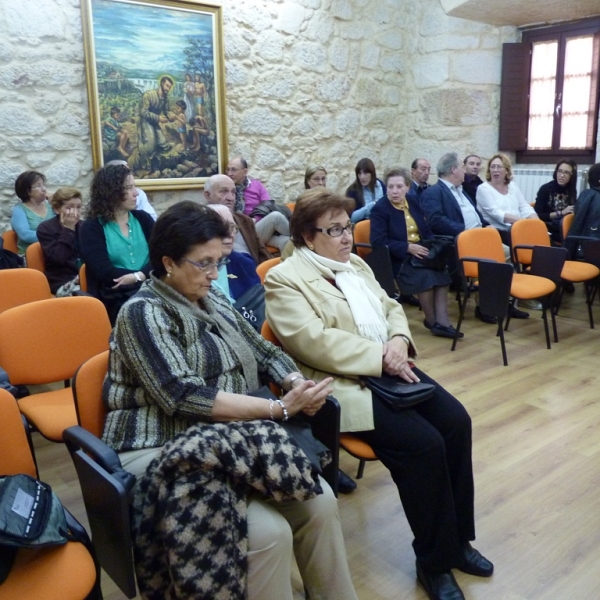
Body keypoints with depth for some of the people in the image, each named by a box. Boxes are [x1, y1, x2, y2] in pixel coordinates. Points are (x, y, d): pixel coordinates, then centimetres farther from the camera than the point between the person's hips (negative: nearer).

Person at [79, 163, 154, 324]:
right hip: (114, 299, -4)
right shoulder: (91, 228, 3)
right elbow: (105, 273, -9)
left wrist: (138, 276, -16)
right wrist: (147, 275, -11)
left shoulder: (143, 218, 14)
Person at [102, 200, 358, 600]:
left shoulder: (213, 300, 12)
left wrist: (297, 383, -8)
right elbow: (186, 398, -21)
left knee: (320, 502, -13)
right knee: (269, 533, -25)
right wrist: (279, 408, -23)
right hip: (162, 452, -6)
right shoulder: (143, 313, -11)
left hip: (229, 440, 7)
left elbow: (263, 351, 15)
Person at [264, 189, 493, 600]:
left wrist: (398, 340, -6)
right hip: (342, 383, -8)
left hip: (389, 369, 8)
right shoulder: (284, 280, -8)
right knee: (423, 443, -21)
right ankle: (435, 562, 0)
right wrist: (380, 357, -20)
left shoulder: (355, 265, 17)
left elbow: (391, 307, 17)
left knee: (456, 421, -8)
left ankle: (457, 538, 10)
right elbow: (316, 342, -19)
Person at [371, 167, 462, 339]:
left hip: (420, 250, 6)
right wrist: (408, 247, -22)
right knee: (424, 275, -31)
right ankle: (431, 320, -12)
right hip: (397, 257, -6)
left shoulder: (412, 201, 14)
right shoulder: (380, 209, -7)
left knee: (442, 270, -24)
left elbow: (426, 230, 18)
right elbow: (378, 242, -17)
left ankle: (442, 320, -25)